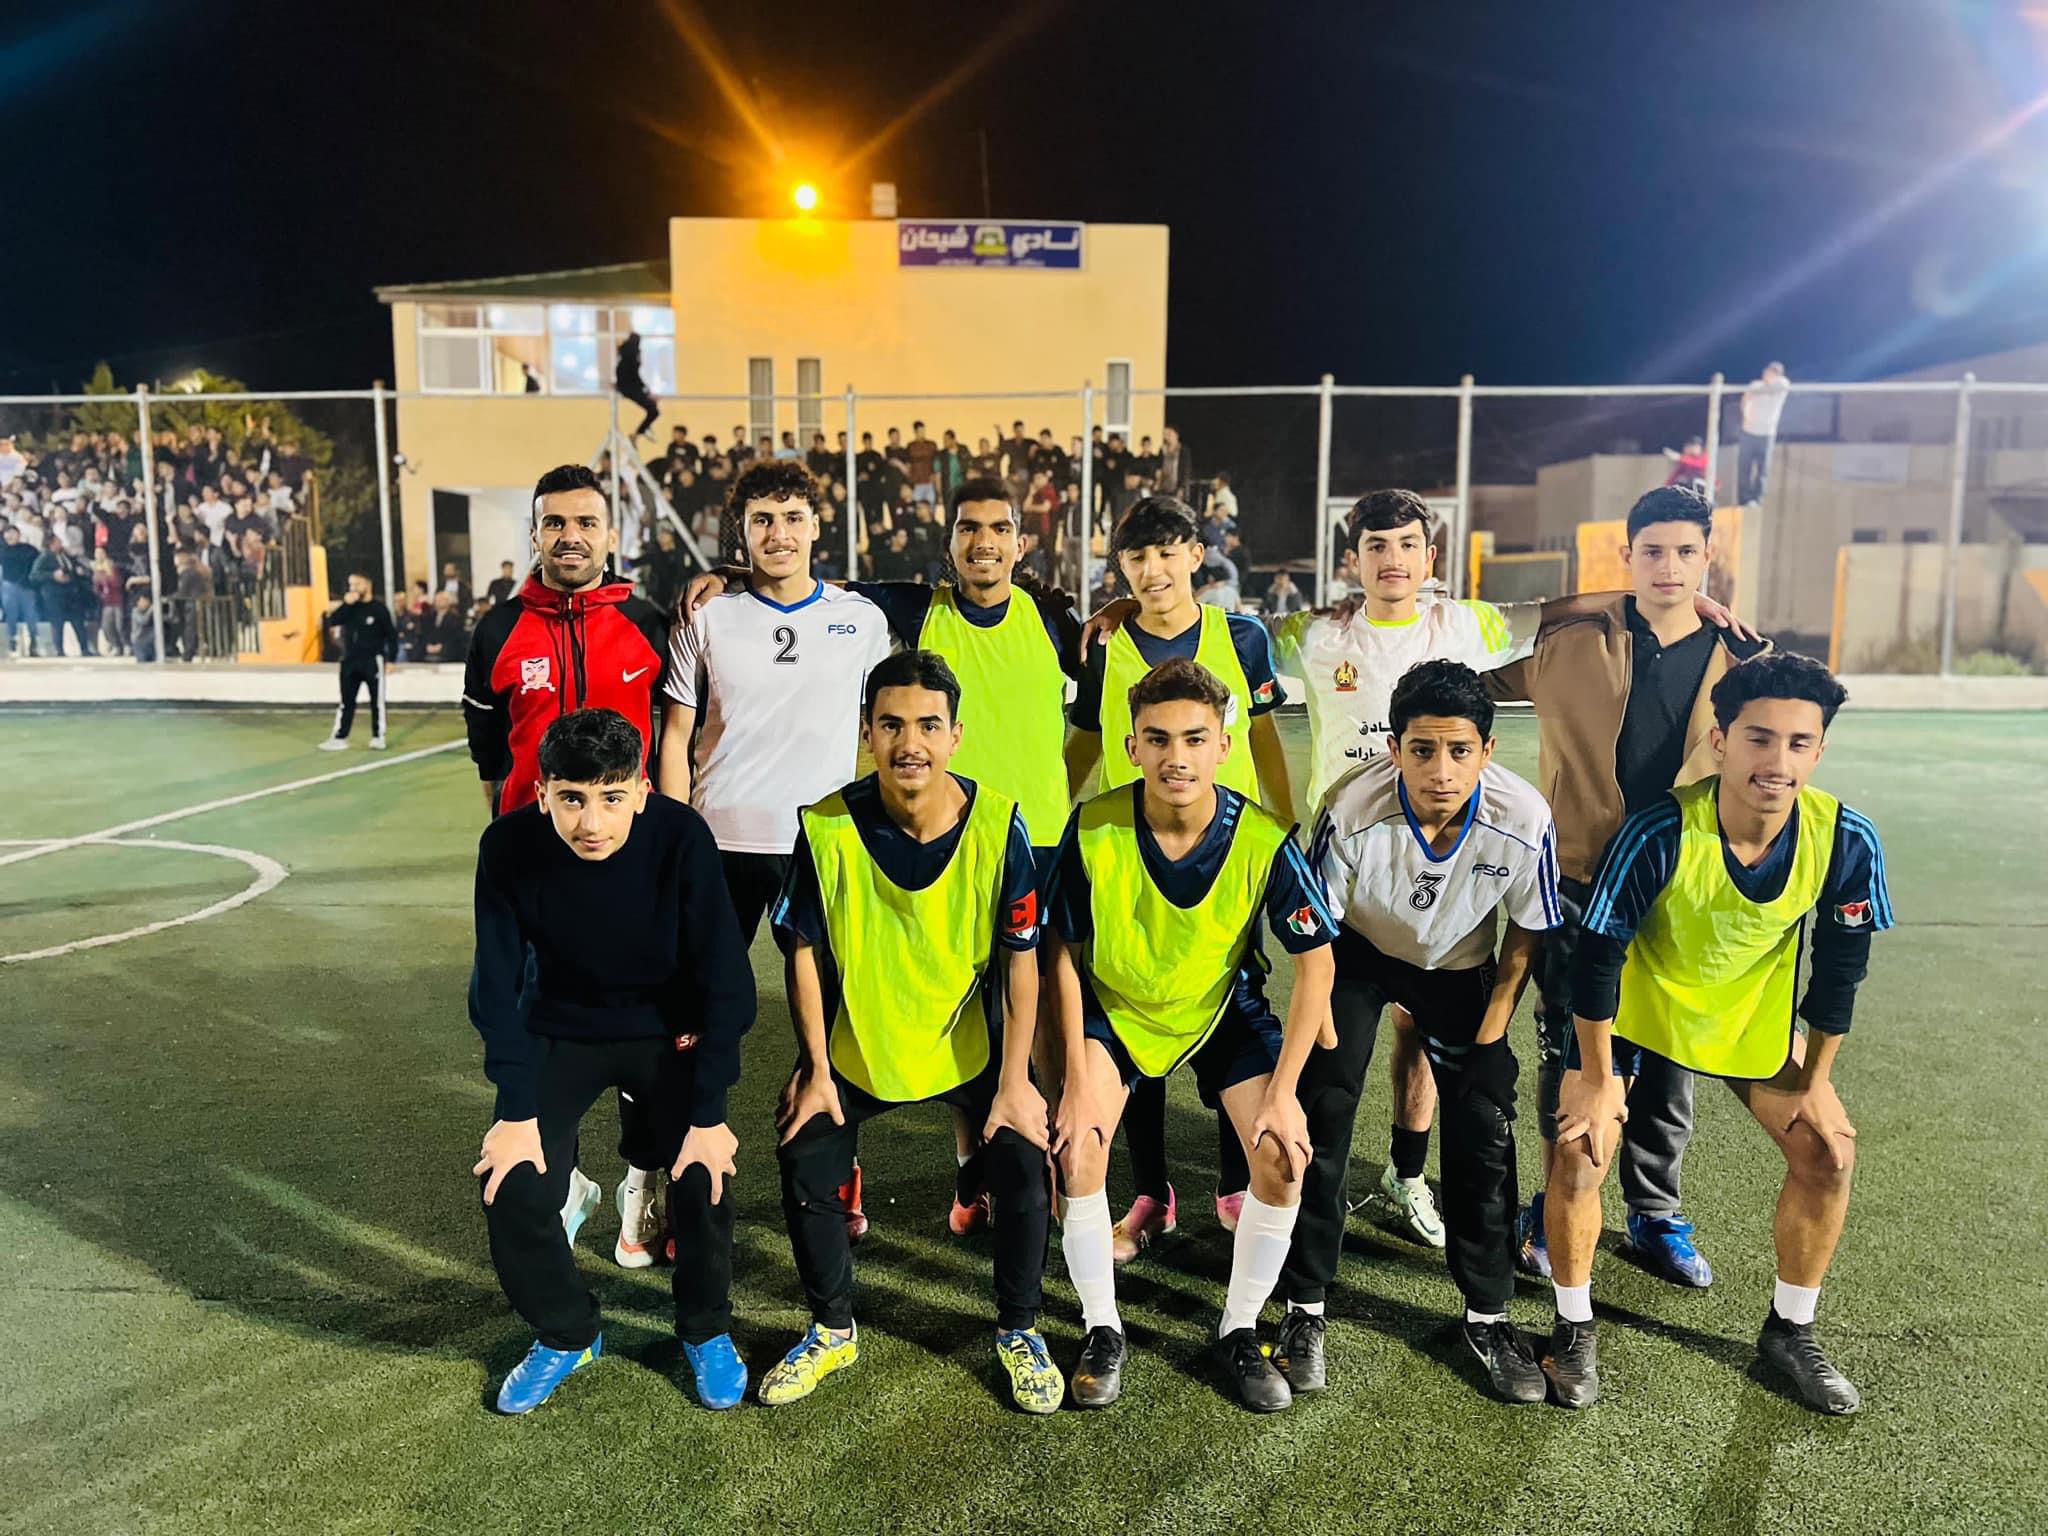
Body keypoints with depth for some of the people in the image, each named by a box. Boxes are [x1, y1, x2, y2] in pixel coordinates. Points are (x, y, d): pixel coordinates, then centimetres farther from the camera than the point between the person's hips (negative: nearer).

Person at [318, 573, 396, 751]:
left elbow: (391, 635, -4)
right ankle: (339, 738, 9)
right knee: (346, 701, 6)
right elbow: (332, 622, -5)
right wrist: (346, 604, -14)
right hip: (349, 661, 5)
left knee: (377, 700, 2)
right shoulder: (349, 606, 9)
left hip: (372, 661, -5)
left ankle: (378, 737, 10)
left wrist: (391, 659, -9)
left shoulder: (379, 608, -4)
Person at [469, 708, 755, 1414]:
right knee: (515, 1190, -12)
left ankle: (707, 1331, 14)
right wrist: (516, 1111, -15)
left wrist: (709, 1114, -21)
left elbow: (725, 980, -21)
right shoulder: (509, 847, -23)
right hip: (559, 1031, 2)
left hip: (668, 1030, -1)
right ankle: (567, 1334, 18)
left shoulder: (681, 837, -28)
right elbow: (497, 988, -12)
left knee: (704, 1177, -17)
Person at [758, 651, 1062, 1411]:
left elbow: (1021, 958, -12)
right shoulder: (828, 824, -20)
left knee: (1024, 1162, -14)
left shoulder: (998, 823, -20)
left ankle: (1019, 1332, 15)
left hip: (973, 1041, -1)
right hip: (857, 1043, 1)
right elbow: (805, 950, -7)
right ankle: (832, 1331, 22)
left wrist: (1014, 1080, -14)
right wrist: (817, 1069, -7)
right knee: (804, 1165, -7)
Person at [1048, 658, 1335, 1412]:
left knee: (1283, 1156, -15)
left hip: (1224, 1007, 1)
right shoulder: (1094, 827, -26)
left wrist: (1283, 1091, -18)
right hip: (1112, 1006, 0)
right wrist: (1078, 1081, -16)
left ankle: (1240, 1333, 10)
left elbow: (1315, 962, -15)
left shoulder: (1264, 839, -26)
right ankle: (1102, 1333, 6)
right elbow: (1066, 952, -13)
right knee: (1077, 1148, -18)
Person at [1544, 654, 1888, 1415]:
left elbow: (1841, 965, -7)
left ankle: (1790, 1331, 23)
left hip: (1755, 1012, 4)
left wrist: (1814, 1079, -1)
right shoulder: (1660, 832, -34)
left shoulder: (1846, 840, -23)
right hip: (1637, 1005, -3)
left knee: (1829, 1151, 0)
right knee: (1579, 1150, -13)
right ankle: (1574, 1329, 10)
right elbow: (1598, 955, -24)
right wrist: (1597, 1079, -18)